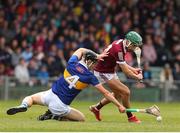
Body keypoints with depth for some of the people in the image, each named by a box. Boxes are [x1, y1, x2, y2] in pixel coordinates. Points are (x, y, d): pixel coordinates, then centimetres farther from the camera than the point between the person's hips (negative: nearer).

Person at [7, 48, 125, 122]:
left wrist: (96, 56, 21)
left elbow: (81, 50, 24)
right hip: (60, 105, -3)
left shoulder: (72, 64, 0)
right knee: (82, 119, 15)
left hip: (51, 94, 3)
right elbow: (106, 93, -2)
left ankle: (24, 106, -10)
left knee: (31, 98, 28)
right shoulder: (90, 77, -8)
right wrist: (119, 105, 5)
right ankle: (55, 116, -5)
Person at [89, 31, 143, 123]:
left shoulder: (121, 43, -3)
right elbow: (125, 71, -24)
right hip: (103, 73, -10)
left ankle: (96, 108, 38)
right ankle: (130, 117, -1)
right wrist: (137, 77, -10)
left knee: (118, 94, 23)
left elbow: (122, 64, 12)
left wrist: (133, 69, 2)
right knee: (125, 92, -14)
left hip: (110, 71, 10)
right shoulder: (118, 50, -30)